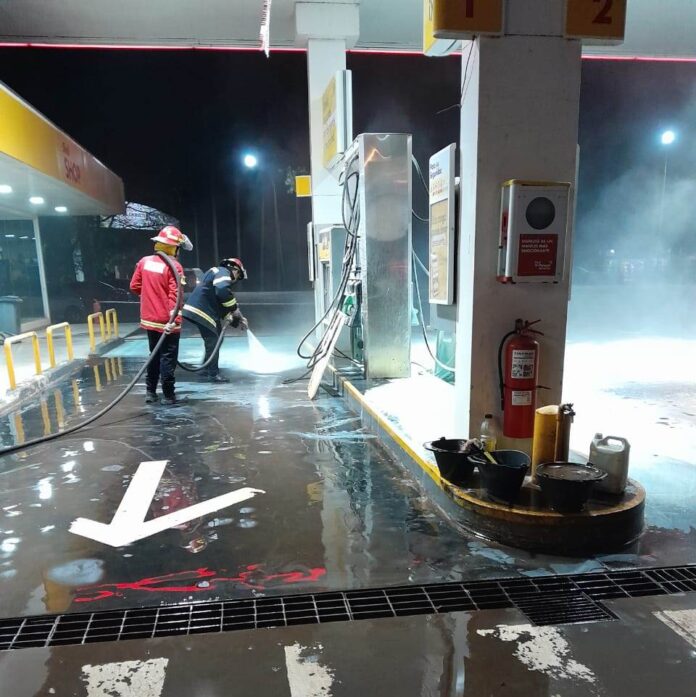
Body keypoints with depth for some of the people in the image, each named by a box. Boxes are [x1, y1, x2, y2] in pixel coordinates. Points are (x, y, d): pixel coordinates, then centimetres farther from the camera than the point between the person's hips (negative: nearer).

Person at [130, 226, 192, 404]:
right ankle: (168, 395, 10)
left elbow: (135, 286, 10)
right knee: (168, 357, 3)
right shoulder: (173, 266, -15)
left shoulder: (144, 261, 3)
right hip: (167, 322, -6)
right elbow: (176, 295, -22)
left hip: (149, 319, 6)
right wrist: (174, 319, -27)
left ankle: (150, 392, 24)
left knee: (155, 355, 19)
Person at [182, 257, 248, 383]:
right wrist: (235, 309, -15)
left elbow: (221, 304, 25)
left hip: (205, 311, 10)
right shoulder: (223, 272, -5)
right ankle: (213, 374, 1)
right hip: (202, 311, -10)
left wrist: (236, 320, 19)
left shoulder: (218, 274, 26)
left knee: (215, 339, 20)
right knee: (213, 341, -5)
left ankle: (207, 369, 31)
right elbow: (223, 291, -27)